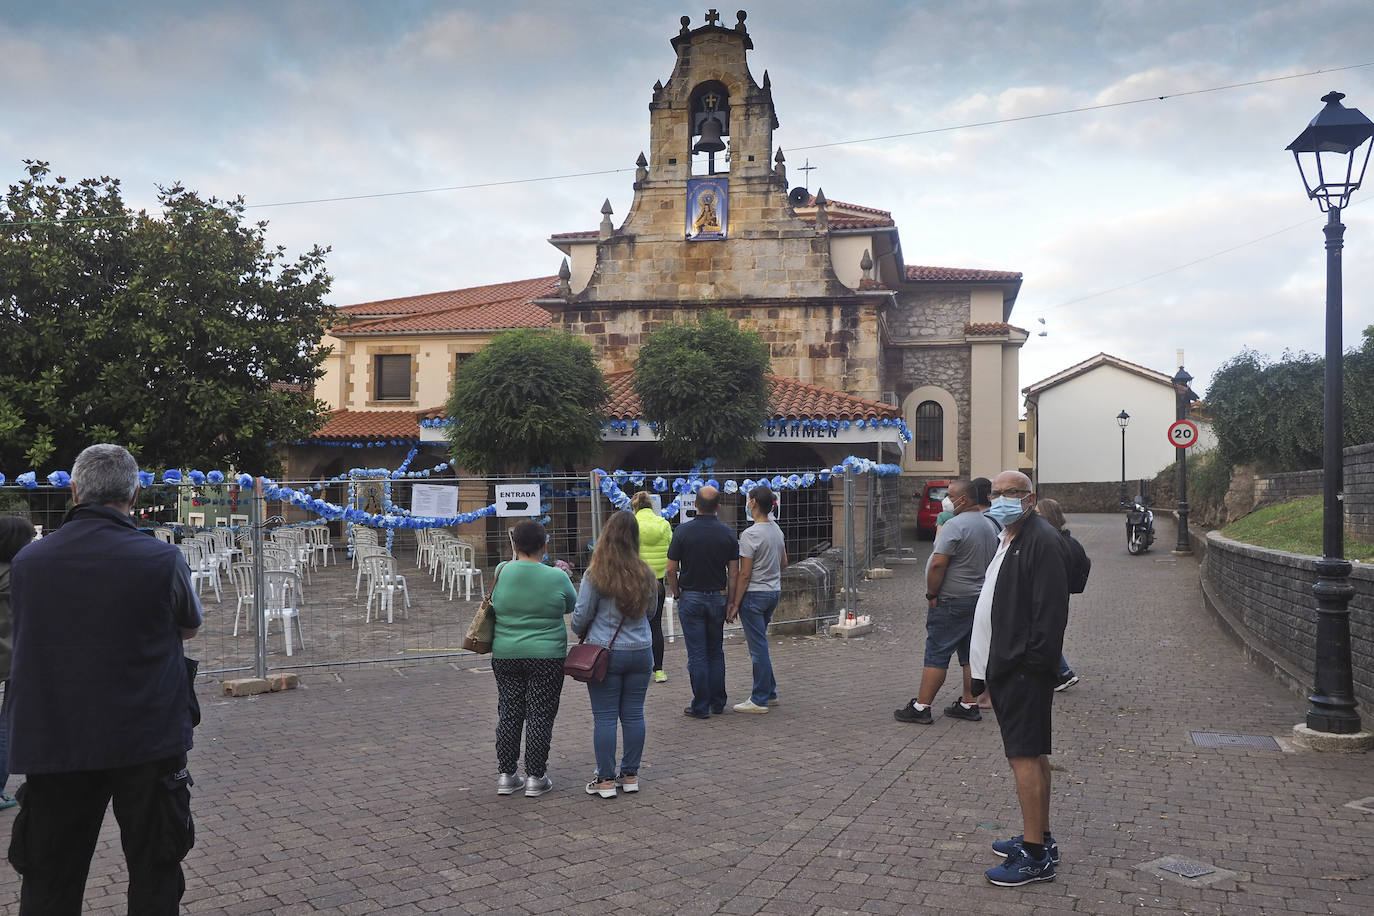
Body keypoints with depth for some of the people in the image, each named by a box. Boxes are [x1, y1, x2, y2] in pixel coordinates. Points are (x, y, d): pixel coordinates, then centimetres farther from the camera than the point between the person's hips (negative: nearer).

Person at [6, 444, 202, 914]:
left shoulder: (27, 561, -4)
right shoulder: (161, 559, -12)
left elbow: (28, 633, 12)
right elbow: (189, 628, 6)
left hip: (52, 745, 3)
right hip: (149, 742, -2)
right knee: (154, 875, 10)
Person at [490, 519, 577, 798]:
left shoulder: (502, 571, -5)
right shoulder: (557, 577, -10)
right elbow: (571, 605, 6)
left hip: (506, 656, 3)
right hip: (547, 657, -3)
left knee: (509, 714, 12)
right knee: (540, 716, 4)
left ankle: (506, 775, 17)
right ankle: (535, 777, 9)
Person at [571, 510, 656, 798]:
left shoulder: (595, 576, -12)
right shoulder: (645, 574, 1)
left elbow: (581, 616, -5)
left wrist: (580, 633, 16)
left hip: (605, 653, -4)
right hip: (641, 652, 4)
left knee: (605, 717, 3)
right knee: (633, 714, 10)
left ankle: (605, 780, 9)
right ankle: (630, 776, 19)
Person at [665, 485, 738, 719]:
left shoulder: (683, 531, -10)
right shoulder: (727, 533, -2)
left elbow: (671, 570, -9)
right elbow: (734, 573, -2)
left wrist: (676, 594, 7)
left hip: (690, 597, -3)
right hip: (717, 597, 3)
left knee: (697, 654, 1)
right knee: (716, 652, 15)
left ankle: (701, 707, 5)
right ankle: (718, 703, 19)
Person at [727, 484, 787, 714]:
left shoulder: (750, 535, -18)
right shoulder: (777, 529, 7)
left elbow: (744, 574, -18)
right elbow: (784, 563, 17)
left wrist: (734, 604, -12)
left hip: (754, 595, -8)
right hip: (774, 592, 8)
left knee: (758, 646, -1)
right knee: (759, 643, 19)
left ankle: (760, 700, 6)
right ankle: (770, 693, 25)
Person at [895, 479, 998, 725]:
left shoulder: (955, 525, -17)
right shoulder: (989, 526, 12)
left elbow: (938, 564, -23)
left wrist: (931, 594, -13)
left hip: (951, 601, -8)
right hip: (980, 597, 9)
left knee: (936, 654, -5)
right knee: (971, 654, 12)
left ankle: (921, 707, -2)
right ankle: (969, 704, 16)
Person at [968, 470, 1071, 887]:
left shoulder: (1043, 541, -15)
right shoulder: (1006, 540, 16)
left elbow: (1052, 610, -21)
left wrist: (1035, 664, -21)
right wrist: (986, 669, 18)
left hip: (1025, 671, -10)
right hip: (1005, 666, 10)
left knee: (1026, 756, -7)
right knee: (1032, 754, 16)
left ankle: (1035, 856, -2)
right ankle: (1039, 838, 27)